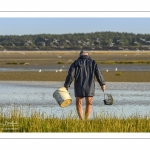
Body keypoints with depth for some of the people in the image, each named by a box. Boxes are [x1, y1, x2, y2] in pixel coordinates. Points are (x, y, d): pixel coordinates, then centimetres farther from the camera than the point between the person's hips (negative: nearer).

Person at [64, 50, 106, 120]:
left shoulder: (76, 63, 2)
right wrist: (102, 84, 10)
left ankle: (81, 119, -4)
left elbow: (70, 75, -6)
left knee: (79, 103, 11)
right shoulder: (93, 63, 4)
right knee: (89, 104, 12)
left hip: (79, 87, -1)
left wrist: (66, 85, -4)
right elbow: (98, 74, 2)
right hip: (90, 87, 1)